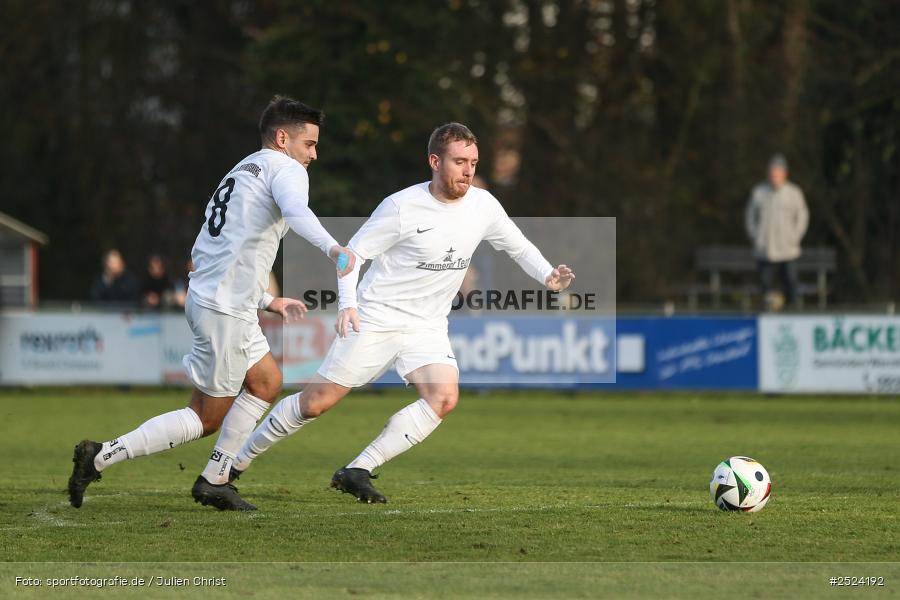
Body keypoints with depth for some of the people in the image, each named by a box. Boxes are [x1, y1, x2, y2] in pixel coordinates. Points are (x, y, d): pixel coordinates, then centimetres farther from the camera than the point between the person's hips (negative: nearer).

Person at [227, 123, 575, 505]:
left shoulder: (483, 206, 0)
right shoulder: (402, 207, -13)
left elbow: (519, 247, 15)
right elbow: (353, 252, -8)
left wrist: (548, 276, -4)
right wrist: (347, 304, -23)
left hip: (427, 328, 4)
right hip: (374, 320, -4)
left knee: (444, 398, -22)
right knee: (317, 402, -6)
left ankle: (357, 472, -16)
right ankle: (237, 461, 13)